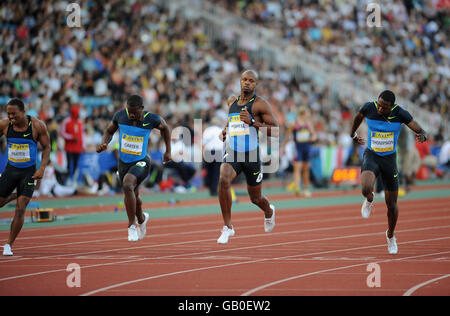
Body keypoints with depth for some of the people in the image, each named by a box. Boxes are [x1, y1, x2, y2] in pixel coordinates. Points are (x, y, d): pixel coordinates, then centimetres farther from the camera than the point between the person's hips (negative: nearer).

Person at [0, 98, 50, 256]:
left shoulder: (37, 126, -14)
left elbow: (46, 147, -3)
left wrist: (42, 168, -15)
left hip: (29, 172, -3)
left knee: (20, 209, -11)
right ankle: (13, 197, 41)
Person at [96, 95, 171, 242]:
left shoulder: (151, 119, -17)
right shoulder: (120, 116, -12)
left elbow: (165, 128, 5)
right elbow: (109, 131, 6)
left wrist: (168, 151, 9)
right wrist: (104, 144, -14)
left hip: (141, 162, -4)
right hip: (124, 162, 4)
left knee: (127, 185, -33)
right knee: (132, 197, 19)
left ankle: (132, 225, -21)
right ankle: (142, 219, 54)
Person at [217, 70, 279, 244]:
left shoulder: (260, 104, -7)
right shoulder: (232, 101, 11)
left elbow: (275, 131, -12)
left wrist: (252, 122, -23)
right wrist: (226, 130, 12)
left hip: (252, 155, -3)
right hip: (232, 154, 3)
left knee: (255, 198, 11)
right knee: (223, 180, -28)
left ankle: (269, 211, 50)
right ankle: (228, 227, -20)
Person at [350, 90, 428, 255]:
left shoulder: (400, 113, -16)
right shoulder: (369, 108, -14)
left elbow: (422, 132, -14)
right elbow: (358, 117, 11)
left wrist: (422, 136, -39)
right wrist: (353, 134, 26)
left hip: (389, 159, 1)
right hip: (371, 156, -1)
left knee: (392, 205, 9)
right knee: (366, 189, -32)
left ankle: (390, 235, 37)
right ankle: (369, 200, 7)